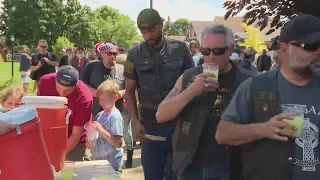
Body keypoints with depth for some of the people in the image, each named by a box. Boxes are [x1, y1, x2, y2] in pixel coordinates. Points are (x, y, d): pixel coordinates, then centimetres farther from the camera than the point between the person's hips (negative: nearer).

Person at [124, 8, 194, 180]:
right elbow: (129, 92, 4)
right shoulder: (135, 54, -1)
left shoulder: (180, 49, -2)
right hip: (150, 126, 0)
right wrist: (135, 122, -7)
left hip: (179, 124, 0)